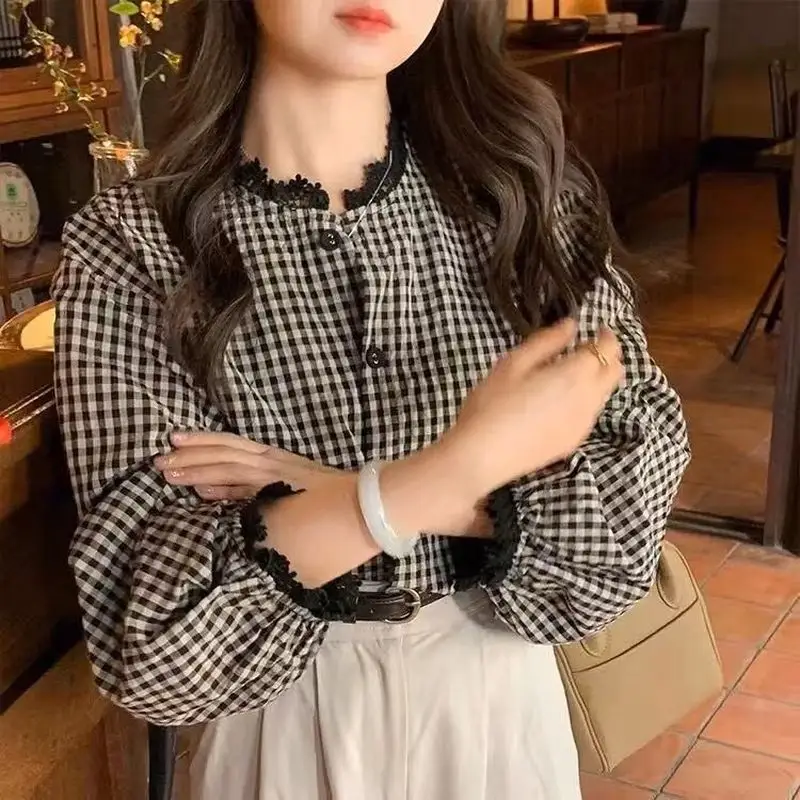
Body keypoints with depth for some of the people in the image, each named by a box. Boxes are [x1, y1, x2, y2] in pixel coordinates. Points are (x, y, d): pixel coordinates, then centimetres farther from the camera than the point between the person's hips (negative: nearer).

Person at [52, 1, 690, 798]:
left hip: (503, 702, 2)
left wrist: (349, 495, -23)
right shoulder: (129, 243, -15)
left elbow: (642, 483, -11)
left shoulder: (524, 186, -9)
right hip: (287, 729, -2)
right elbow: (150, 627, -21)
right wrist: (456, 468, -30)